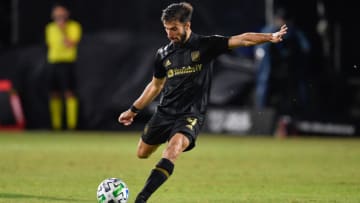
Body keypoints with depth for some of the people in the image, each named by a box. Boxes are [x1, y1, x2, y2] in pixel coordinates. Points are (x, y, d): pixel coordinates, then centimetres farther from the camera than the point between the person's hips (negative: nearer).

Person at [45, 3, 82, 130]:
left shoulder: (74, 26, -3)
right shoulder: (50, 28, 14)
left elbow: (71, 44, -14)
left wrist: (63, 31, -17)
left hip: (67, 62, -5)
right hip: (53, 62, 5)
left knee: (69, 93, -11)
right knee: (54, 95, 4)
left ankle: (72, 124, -12)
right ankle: (56, 125, 8)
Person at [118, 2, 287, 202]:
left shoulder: (205, 45, -6)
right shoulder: (164, 54, 6)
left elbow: (241, 40, -14)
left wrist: (269, 37, -29)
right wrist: (133, 110, 23)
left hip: (191, 114, -5)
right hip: (165, 111, 5)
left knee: (173, 150, -30)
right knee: (142, 153, 15)